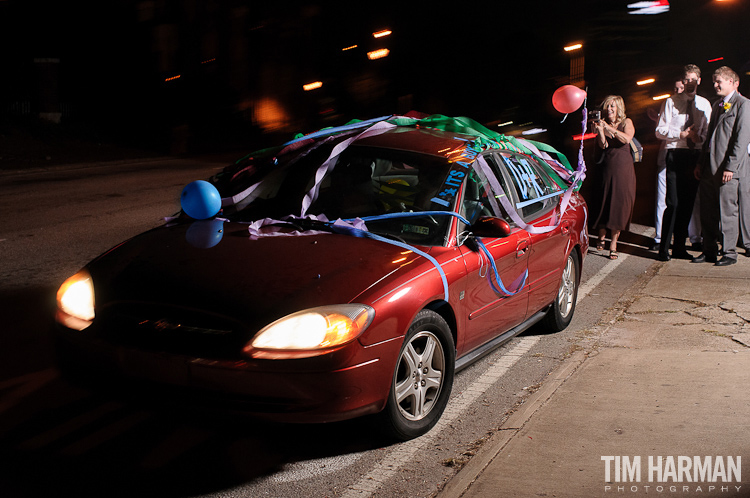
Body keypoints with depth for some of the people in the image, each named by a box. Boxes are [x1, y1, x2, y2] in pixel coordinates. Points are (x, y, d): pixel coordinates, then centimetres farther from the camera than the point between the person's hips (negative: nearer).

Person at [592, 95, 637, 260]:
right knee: (603, 201, -5)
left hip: (623, 168, -1)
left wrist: (609, 128, -18)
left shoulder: (626, 122, 8)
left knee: (620, 203, -5)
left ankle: (613, 243, -1)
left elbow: (627, 138, -12)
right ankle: (601, 236, 16)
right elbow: (603, 145, -4)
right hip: (606, 167, 1)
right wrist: (600, 130, -19)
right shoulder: (603, 124, 10)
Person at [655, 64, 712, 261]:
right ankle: (664, 248, -4)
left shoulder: (704, 104, 12)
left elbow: (708, 132, 14)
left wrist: (699, 137, -7)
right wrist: (681, 134, -12)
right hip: (675, 154, -4)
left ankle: (679, 247, 16)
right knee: (673, 203, -10)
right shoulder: (672, 102, 3)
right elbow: (660, 131, 0)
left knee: (688, 202, 7)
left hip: (695, 155, 4)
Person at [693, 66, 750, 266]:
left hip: (727, 168, -8)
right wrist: (701, 163, 17)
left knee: (727, 212, -3)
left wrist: (730, 166, -17)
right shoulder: (717, 105, 20)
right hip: (709, 167, 8)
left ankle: (729, 253, 6)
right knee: (707, 212, 9)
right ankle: (709, 251, 18)